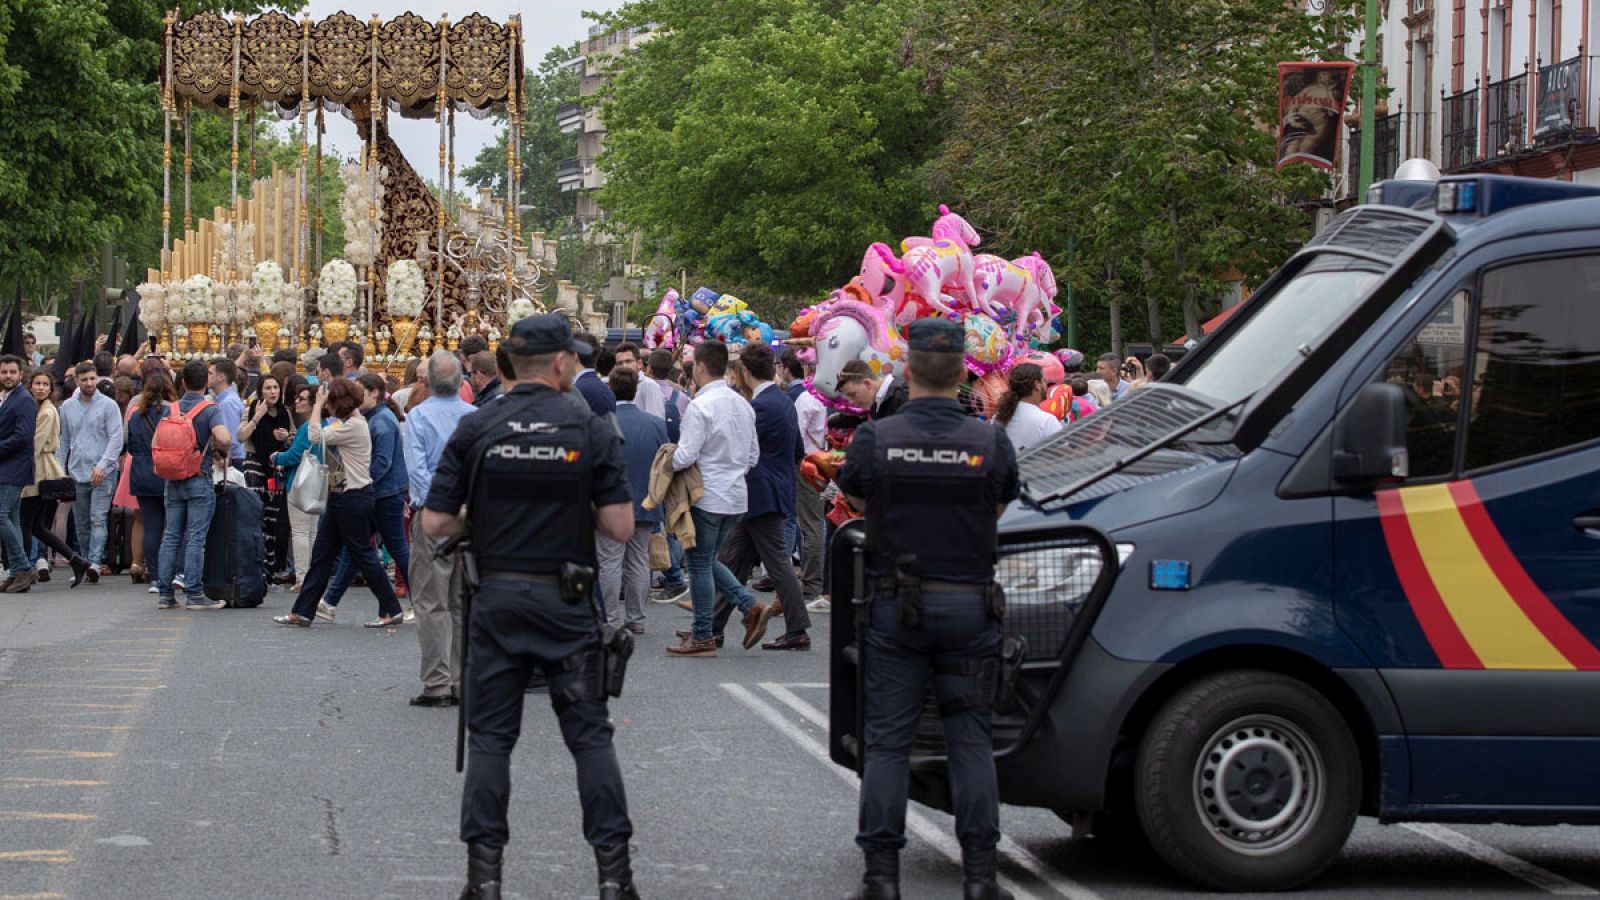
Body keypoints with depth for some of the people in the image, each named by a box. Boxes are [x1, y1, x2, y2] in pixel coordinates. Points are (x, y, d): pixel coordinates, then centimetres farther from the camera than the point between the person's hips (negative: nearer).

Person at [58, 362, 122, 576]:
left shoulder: (109, 405, -3)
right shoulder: (67, 407, 11)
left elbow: (116, 439, -7)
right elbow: (64, 440, 17)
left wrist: (102, 465, -17)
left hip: (103, 473, -4)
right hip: (77, 473, 4)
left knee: (98, 519, -14)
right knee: (81, 524, 9)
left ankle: (95, 562, -20)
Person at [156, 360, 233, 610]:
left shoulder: (172, 409, 6)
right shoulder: (209, 409, -9)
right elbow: (224, 437, -24)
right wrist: (223, 454, -4)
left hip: (173, 480, 5)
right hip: (199, 480, -5)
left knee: (171, 537, 8)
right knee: (196, 538, -4)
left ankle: (165, 592, 8)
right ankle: (195, 594, -5)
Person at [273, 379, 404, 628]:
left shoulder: (354, 426, -18)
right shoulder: (346, 423, 14)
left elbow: (316, 436, -20)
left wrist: (318, 403, -12)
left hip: (354, 498, -10)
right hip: (339, 497, 10)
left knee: (363, 554, -3)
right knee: (321, 554, 9)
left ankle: (391, 610, 6)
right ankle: (302, 612, 11)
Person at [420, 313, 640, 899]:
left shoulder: (476, 430, -2)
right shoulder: (591, 432, -5)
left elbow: (435, 524, -4)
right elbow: (620, 527, -8)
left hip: (496, 599, 1)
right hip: (567, 603, -1)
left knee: (490, 736, 7)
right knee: (589, 735, 6)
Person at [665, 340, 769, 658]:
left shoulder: (700, 406, -16)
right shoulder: (743, 405, 9)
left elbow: (686, 456, -20)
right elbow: (753, 455, 15)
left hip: (707, 497, -8)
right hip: (737, 496, 8)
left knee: (700, 563, 2)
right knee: (707, 560, 20)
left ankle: (702, 637, 7)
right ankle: (751, 606, 5)